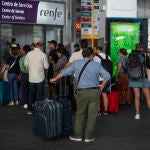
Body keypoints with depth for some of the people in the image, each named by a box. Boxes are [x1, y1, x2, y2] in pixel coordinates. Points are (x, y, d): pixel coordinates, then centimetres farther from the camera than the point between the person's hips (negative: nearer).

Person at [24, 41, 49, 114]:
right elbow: (46, 66, -6)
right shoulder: (43, 55, -11)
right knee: (39, 95, 5)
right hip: (40, 77, -3)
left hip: (31, 77, 3)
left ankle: (30, 110, 16)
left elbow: (26, 64, 7)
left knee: (31, 94, 12)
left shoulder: (29, 54, -2)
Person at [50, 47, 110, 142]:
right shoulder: (97, 65, -1)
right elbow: (107, 76, -8)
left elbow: (64, 72, 13)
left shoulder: (76, 64, 4)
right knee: (92, 115, 6)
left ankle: (77, 135, 16)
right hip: (95, 92, -1)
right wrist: (102, 85, 7)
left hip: (82, 92, 1)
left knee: (80, 114, 13)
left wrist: (55, 79, 27)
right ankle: (89, 136, 11)